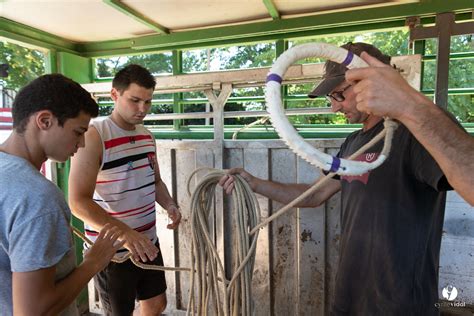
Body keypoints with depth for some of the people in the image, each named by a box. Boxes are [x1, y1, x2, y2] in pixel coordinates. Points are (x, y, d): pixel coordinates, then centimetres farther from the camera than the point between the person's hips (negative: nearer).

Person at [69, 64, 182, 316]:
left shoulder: (147, 136, 4)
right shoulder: (93, 137, -18)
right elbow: (78, 202, -22)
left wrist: (169, 205, -5)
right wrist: (124, 232, -34)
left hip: (148, 242, 6)